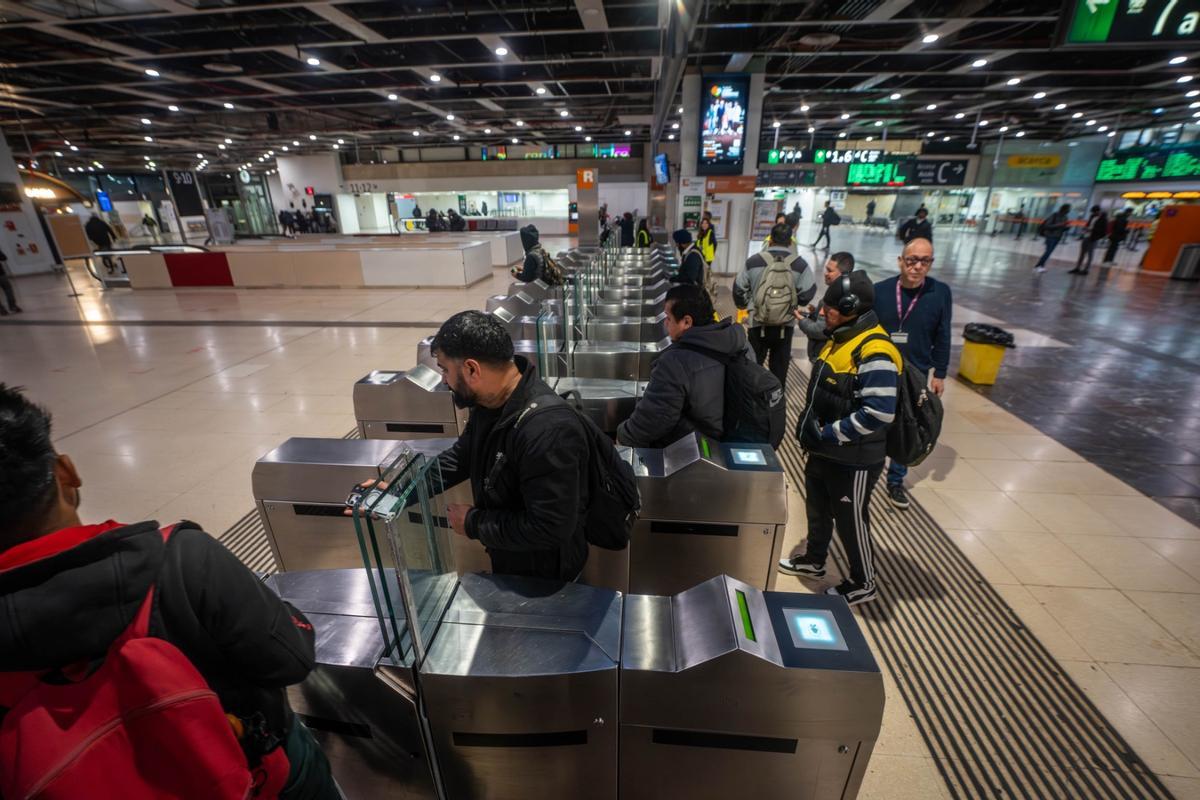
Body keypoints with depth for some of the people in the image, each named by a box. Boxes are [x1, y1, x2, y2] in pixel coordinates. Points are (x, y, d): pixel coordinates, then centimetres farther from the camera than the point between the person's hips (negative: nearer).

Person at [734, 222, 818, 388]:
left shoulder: (754, 261, -7)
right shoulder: (800, 264, -5)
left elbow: (739, 288, -3)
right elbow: (808, 292, -10)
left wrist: (745, 305, 15)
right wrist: (795, 305, 11)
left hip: (758, 324, -1)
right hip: (786, 325, 1)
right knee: (780, 366, 14)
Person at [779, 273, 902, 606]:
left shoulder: (874, 352, -24)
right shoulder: (840, 339, 5)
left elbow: (878, 413, -30)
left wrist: (828, 434, -23)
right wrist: (811, 426, 5)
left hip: (853, 459, -9)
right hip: (824, 451, 9)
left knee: (851, 521, 10)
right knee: (817, 508, 24)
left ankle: (862, 584, 33)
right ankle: (813, 560, 46)